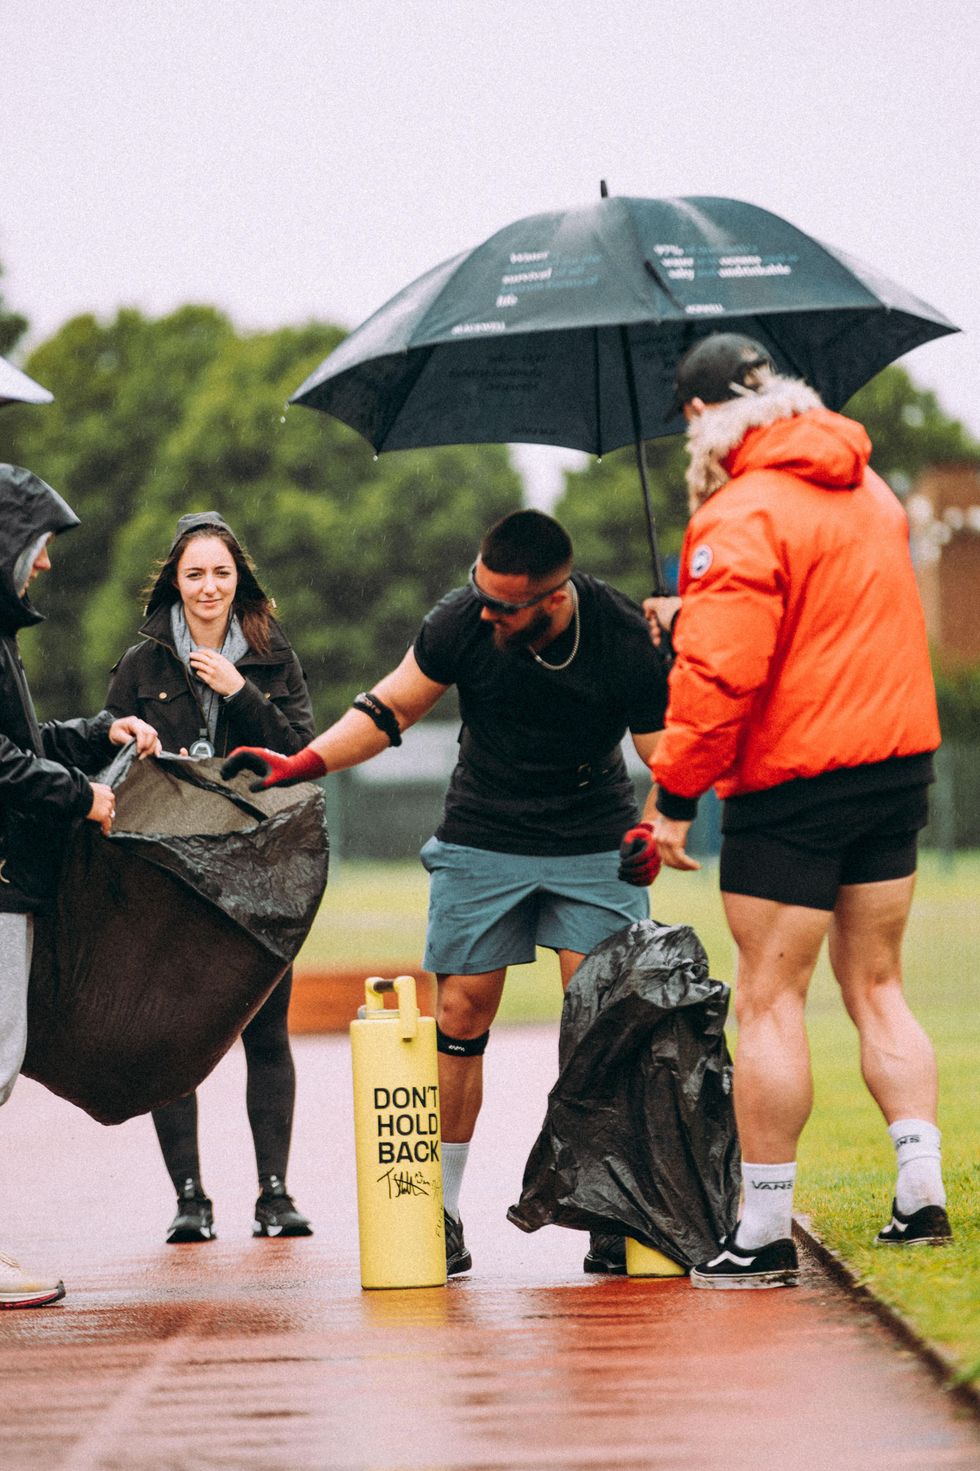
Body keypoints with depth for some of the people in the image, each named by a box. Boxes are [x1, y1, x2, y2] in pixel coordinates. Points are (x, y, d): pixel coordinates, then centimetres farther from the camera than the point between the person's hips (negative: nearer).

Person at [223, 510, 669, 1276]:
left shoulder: (626, 639, -19)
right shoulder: (462, 620, -16)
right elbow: (395, 705, -1)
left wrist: (653, 831, -27)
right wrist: (300, 765, -8)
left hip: (595, 845, -1)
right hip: (483, 840, 1)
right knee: (461, 1014, -4)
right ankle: (441, 1210, 5)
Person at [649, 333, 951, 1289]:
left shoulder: (742, 517, -15)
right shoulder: (869, 488, 11)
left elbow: (717, 674, -22)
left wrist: (675, 796, -14)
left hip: (792, 779, -8)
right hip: (900, 754, 8)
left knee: (768, 1002, -1)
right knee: (875, 985, 16)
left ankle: (763, 1236, 0)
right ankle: (922, 1194, 10)